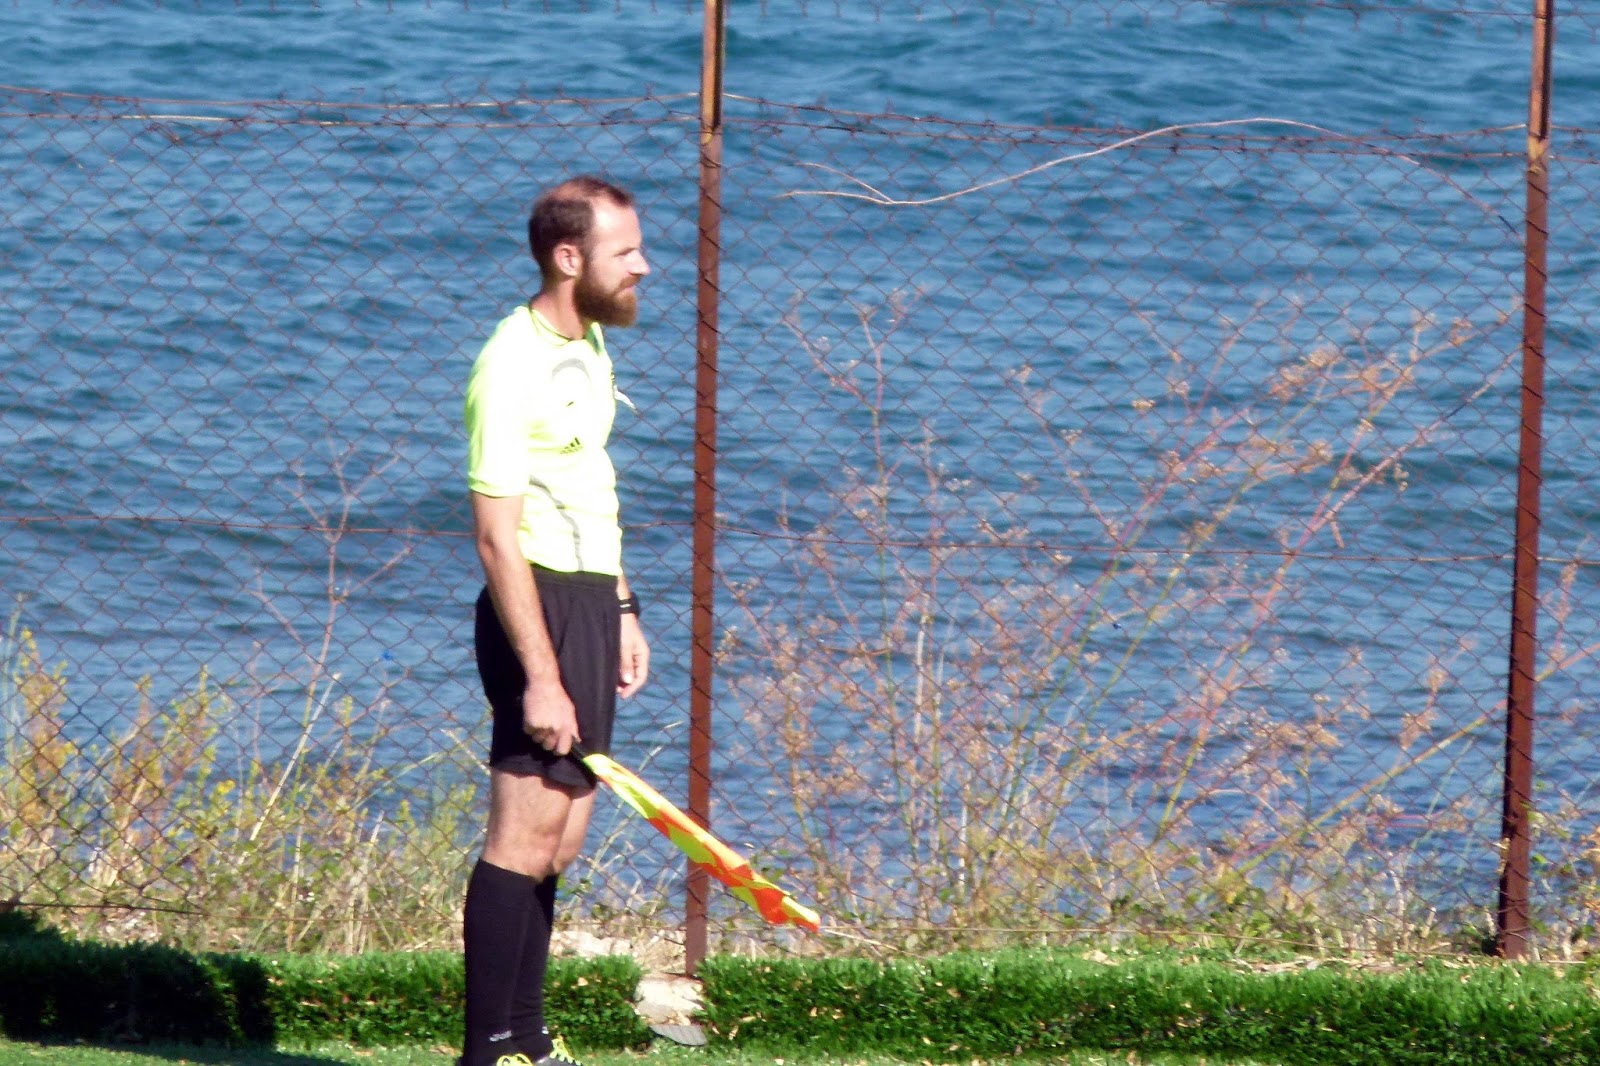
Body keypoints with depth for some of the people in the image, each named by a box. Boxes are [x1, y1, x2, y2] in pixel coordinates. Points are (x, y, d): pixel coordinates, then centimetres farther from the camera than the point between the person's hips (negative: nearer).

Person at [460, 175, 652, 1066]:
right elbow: (498, 535, -20)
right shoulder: (513, 367, -17)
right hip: (542, 603, -9)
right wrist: (539, 676, -23)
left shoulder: (589, 344, 13)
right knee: (524, 837, -9)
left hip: (591, 599, 9)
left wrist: (622, 610, 22)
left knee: (558, 841, 11)